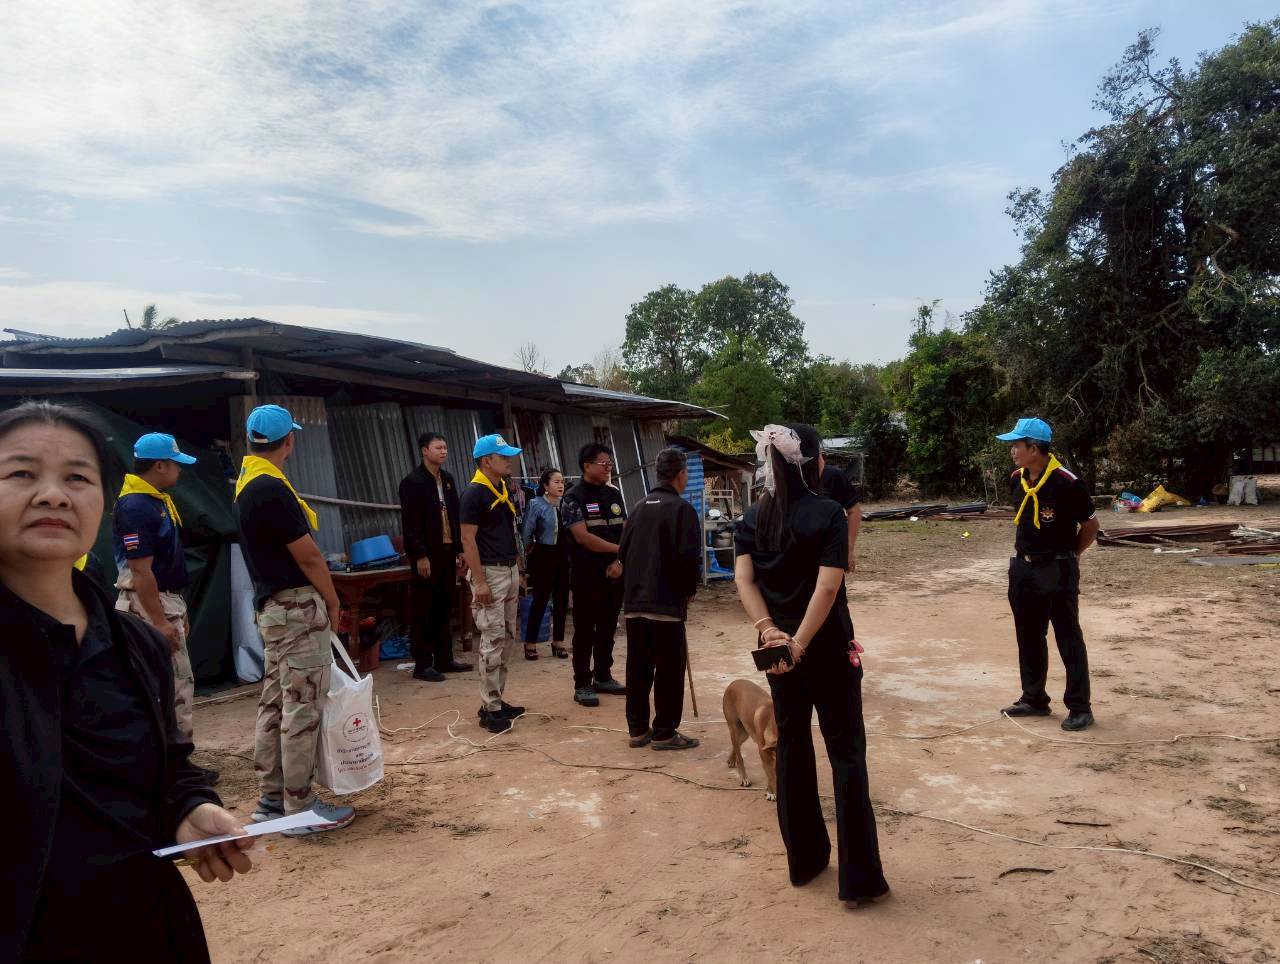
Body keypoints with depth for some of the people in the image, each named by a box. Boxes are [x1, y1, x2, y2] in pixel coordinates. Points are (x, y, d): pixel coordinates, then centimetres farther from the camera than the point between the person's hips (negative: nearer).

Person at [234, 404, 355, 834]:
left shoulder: (248, 484, 11)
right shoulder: (272, 488, -20)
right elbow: (308, 556, -17)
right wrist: (333, 602, -3)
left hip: (272, 608, 10)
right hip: (298, 608, -10)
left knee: (274, 704, 14)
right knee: (302, 709, -3)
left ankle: (272, 799, 24)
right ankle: (301, 807, 5)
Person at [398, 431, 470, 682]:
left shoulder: (447, 479, 13)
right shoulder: (412, 482, -8)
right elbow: (410, 522, -12)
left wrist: (459, 550, 11)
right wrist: (420, 556, -16)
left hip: (448, 552, 7)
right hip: (426, 555, -7)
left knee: (443, 609, 12)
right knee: (423, 612, 0)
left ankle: (444, 659, 20)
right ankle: (422, 665, 6)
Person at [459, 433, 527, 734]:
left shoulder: (505, 490, 13)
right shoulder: (474, 494, -13)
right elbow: (468, 539, -16)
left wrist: (517, 571, 17)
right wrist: (479, 582, -21)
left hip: (510, 570, 9)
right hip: (489, 572, -9)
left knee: (505, 639, 12)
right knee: (492, 641, -7)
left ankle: (497, 702, 20)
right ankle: (490, 709, 1)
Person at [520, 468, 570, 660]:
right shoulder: (536, 505, -10)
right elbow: (527, 533, -6)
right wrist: (529, 550, 5)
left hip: (563, 555, 4)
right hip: (544, 556, -4)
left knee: (562, 599, 7)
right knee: (541, 599, -1)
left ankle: (558, 642, 20)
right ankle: (530, 643, 10)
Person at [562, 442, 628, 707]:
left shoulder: (614, 495, 11)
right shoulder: (574, 498, -8)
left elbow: (626, 531, 9)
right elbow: (583, 537, -17)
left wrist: (620, 560, -8)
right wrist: (619, 548, -12)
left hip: (615, 572, 6)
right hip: (588, 573, -6)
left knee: (608, 628, 13)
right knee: (585, 630, 1)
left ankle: (603, 677, 25)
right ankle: (582, 685, 8)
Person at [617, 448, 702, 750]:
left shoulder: (640, 507, 11)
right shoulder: (681, 508, -9)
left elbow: (623, 551, 11)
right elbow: (689, 557, -16)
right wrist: (689, 590, 0)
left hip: (634, 601, 7)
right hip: (667, 602, -6)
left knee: (637, 668, 12)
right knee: (670, 670, 3)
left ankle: (637, 729, 20)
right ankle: (664, 733, 7)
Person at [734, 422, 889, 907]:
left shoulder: (754, 517, 3)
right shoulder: (828, 513, -13)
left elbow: (743, 579, -6)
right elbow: (828, 586, -22)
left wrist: (768, 630, -14)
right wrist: (800, 644, -21)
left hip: (776, 646, 5)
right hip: (827, 647, -5)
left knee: (791, 747, 16)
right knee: (846, 753, 5)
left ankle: (804, 859, 27)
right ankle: (859, 877, 9)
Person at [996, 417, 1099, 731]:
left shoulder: (1066, 483, -19)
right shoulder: (1017, 480, 2)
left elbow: (1090, 524, -7)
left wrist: (1070, 555, 0)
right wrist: (1023, 551, 13)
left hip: (1057, 571, -7)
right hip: (1023, 569, 7)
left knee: (1069, 640, 1)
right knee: (1029, 637, 15)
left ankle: (1080, 708, 11)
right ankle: (1034, 699, 27)